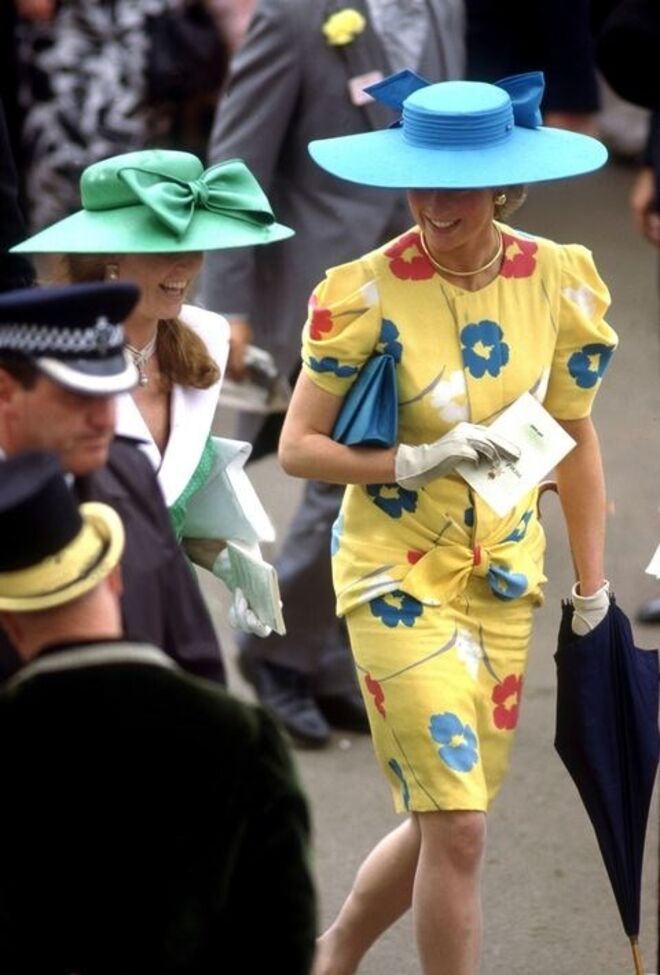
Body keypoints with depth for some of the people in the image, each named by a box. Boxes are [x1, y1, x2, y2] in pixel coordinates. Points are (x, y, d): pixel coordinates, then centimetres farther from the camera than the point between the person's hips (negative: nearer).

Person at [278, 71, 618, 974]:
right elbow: (297, 446, -10)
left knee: (445, 820, 13)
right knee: (458, 828, -9)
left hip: (504, 577, 5)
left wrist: (592, 583, 9)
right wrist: (416, 463, -24)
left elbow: (576, 438, 8)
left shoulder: (559, 280, -3)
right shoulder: (366, 292, -14)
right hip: (398, 575, -5)